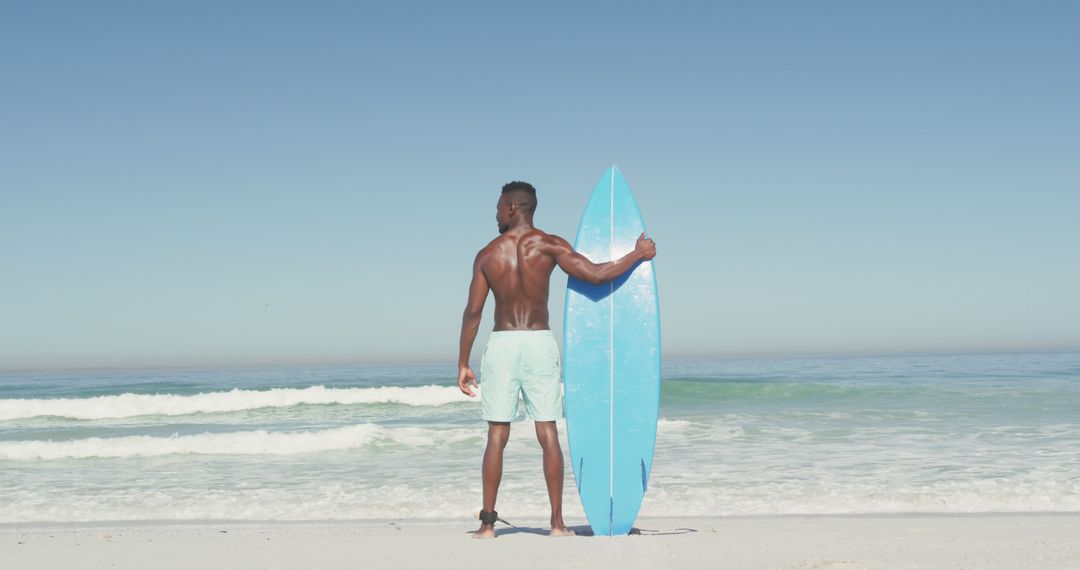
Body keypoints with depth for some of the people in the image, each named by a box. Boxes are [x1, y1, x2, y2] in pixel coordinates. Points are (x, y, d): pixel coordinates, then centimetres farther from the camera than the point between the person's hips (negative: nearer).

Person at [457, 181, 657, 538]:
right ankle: (557, 523, 4)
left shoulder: (487, 254, 3)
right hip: (540, 342, 0)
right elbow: (595, 274, -8)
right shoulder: (550, 246, -1)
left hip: (501, 344, 0)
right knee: (548, 434, 4)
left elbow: (473, 311, 1)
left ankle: (488, 523, 3)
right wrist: (638, 255, 7)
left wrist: (463, 364, 6)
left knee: (497, 436, 3)